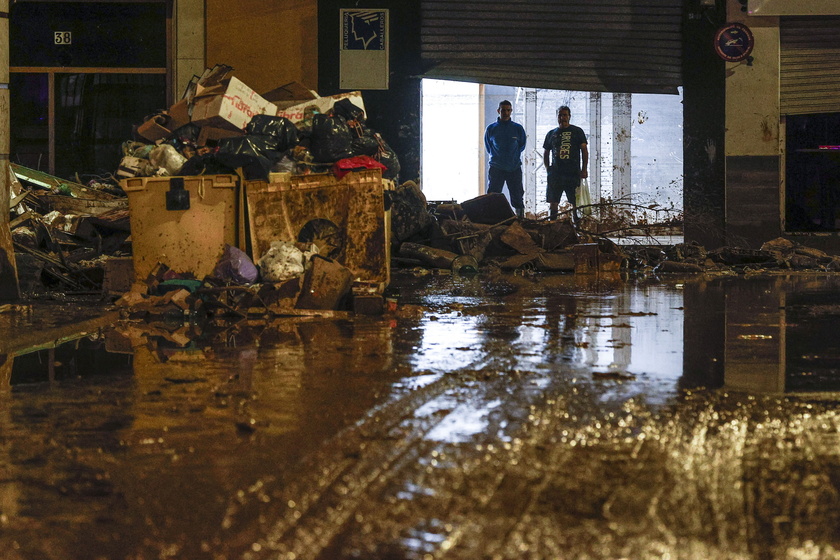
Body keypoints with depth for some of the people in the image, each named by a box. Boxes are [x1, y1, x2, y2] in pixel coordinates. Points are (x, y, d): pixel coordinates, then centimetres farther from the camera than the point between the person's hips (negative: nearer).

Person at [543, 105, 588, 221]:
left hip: (573, 173, -3)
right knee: (553, 202, 1)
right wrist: (547, 168, 8)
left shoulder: (577, 131, 7)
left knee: (575, 203, -4)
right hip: (555, 173, 3)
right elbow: (546, 153, 22)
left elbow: (584, 151, 3)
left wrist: (584, 169, -5)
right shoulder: (551, 134, 15)